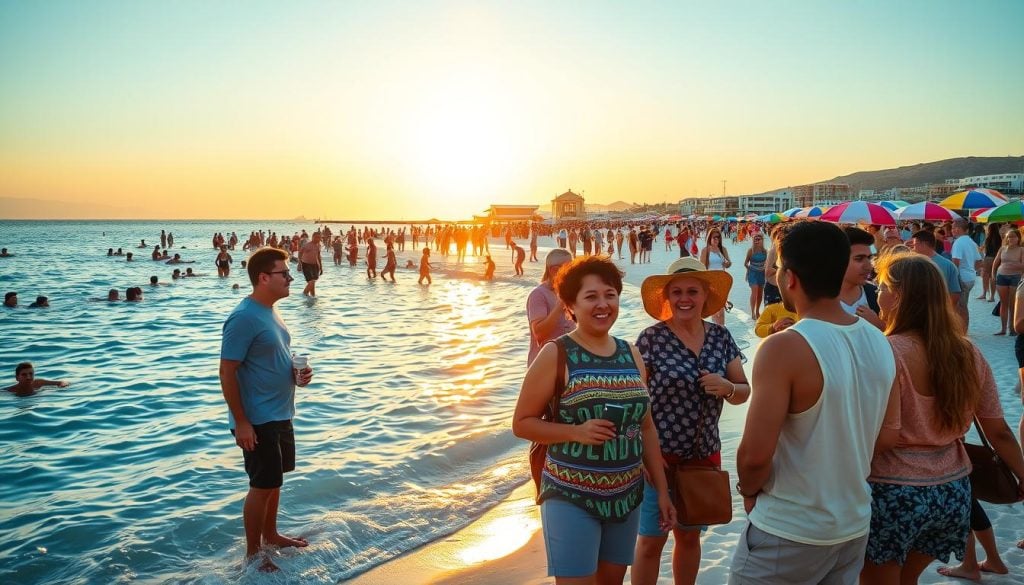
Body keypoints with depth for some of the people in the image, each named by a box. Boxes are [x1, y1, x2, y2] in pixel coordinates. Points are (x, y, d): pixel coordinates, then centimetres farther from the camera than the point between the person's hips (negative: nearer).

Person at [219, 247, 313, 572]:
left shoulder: (270, 311, 7)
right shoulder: (244, 318, -22)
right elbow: (227, 372, -22)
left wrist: (297, 374, 1)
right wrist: (241, 422, -22)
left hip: (280, 415, 9)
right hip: (258, 420, -9)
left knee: (274, 480, 21)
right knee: (262, 486, 3)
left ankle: (271, 535, 38)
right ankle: (253, 554, 19)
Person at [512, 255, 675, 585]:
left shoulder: (631, 354, 5)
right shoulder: (556, 354, -11)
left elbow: (646, 427, 11)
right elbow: (522, 423, -9)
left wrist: (662, 489, 10)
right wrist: (576, 431, -22)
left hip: (626, 495, 6)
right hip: (571, 497, -5)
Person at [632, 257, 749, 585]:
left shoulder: (721, 337, 1)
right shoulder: (651, 338, -12)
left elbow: (744, 392, 8)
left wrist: (728, 388, -15)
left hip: (705, 456, 4)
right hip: (659, 455, -4)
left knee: (690, 536, 20)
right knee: (651, 540, 6)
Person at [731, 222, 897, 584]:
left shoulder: (785, 349, -24)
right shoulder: (880, 343, -2)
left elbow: (755, 454, -25)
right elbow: (868, 437, 8)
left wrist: (749, 490, -6)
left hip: (790, 532, -6)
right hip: (856, 524, 7)